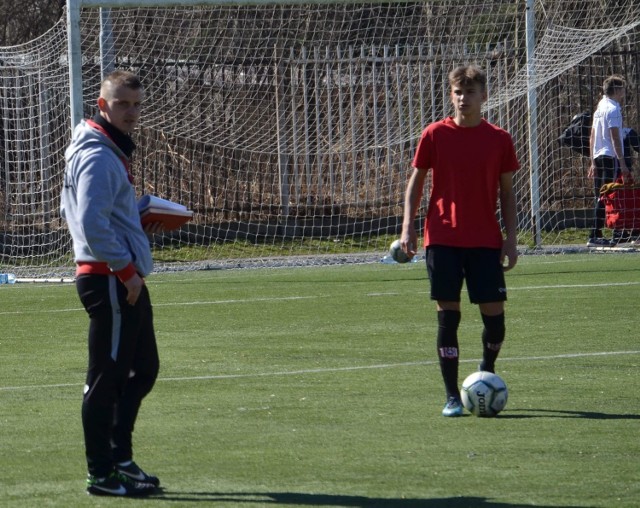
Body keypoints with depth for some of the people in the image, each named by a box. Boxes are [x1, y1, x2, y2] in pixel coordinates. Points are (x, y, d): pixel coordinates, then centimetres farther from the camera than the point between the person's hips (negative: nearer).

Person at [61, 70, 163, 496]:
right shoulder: (99, 157, -15)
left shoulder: (110, 152, 18)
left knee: (143, 370, 18)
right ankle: (102, 474, 0)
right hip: (111, 280, -11)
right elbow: (91, 221, -24)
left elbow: (72, 211, 25)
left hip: (125, 282, 11)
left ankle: (119, 459, 25)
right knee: (107, 378, -5)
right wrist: (125, 269, -20)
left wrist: (139, 224, 18)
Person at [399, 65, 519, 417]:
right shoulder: (435, 135, 1)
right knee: (447, 315, -4)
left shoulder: (498, 139, 4)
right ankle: (452, 397, 3)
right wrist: (408, 226, -2)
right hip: (443, 239, -1)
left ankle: (486, 375, 26)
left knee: (494, 314, -2)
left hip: (486, 241, 1)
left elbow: (506, 191, 10)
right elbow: (416, 181, 8)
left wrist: (510, 239, 3)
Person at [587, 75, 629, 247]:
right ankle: (594, 236, -13)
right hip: (611, 157, -9)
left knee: (601, 198, 10)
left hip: (599, 157, 9)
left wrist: (593, 162, 23)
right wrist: (623, 164, -16)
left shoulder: (600, 108, 17)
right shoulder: (613, 109, -10)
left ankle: (596, 235, 9)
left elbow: (592, 138, 20)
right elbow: (615, 139, -15)